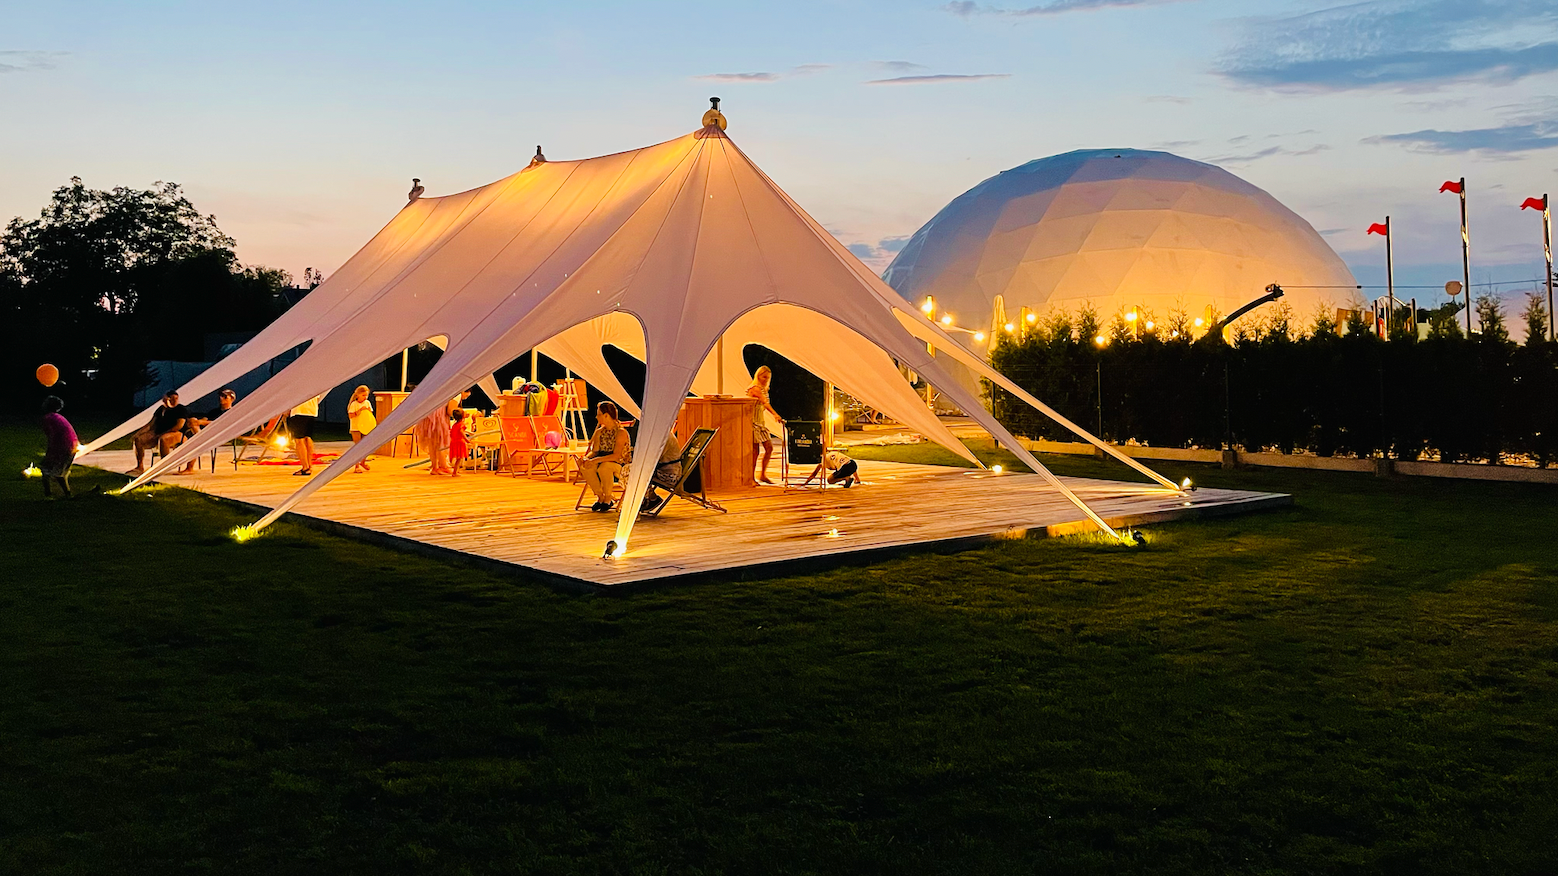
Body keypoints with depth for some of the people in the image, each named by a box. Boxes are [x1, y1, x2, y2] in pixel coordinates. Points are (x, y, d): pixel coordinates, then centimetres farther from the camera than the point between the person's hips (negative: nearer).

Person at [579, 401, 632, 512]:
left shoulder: (621, 432, -14)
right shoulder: (599, 432, 9)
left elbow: (616, 456, -24)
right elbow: (595, 451, 6)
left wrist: (596, 460, -32)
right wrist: (586, 458, -18)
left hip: (622, 466, -7)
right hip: (603, 463, 7)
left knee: (604, 466, -39)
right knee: (585, 466, -23)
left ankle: (608, 499, -18)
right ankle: (600, 497, -8)